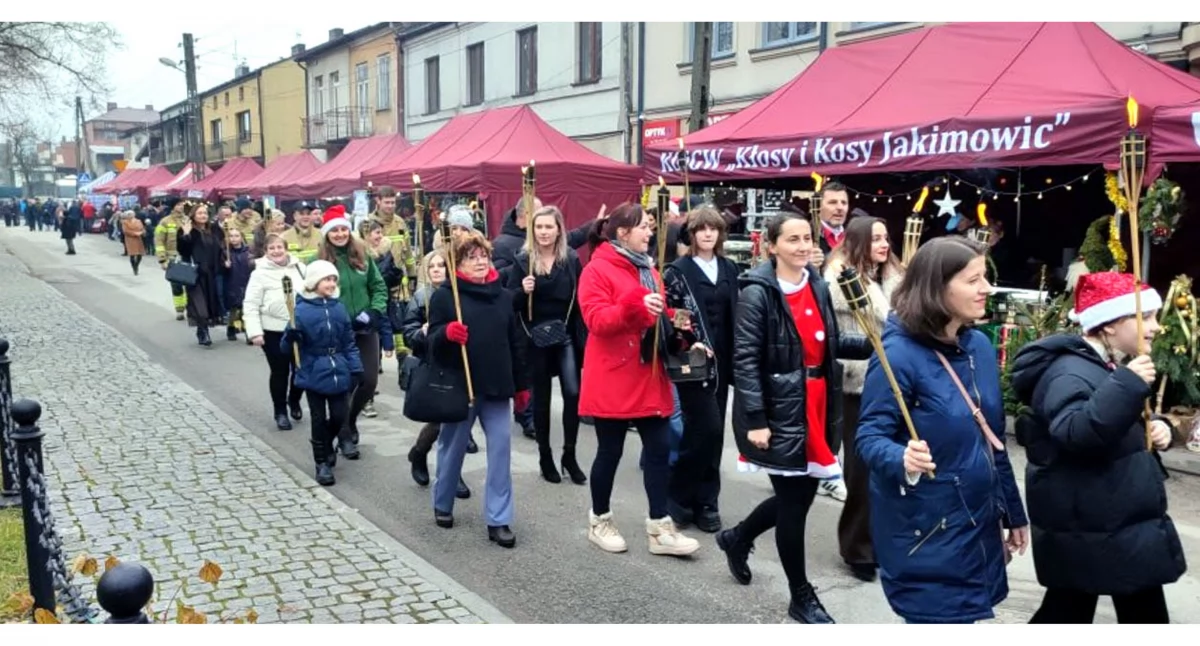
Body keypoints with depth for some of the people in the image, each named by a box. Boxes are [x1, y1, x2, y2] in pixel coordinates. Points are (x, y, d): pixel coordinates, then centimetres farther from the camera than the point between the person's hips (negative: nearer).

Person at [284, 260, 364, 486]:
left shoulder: (338, 308, 3)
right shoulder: (302, 310, -11)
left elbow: (349, 342, 9)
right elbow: (286, 348, -9)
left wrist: (356, 368, 5)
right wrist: (290, 337, -31)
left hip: (339, 373, 4)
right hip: (314, 375, -4)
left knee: (339, 416, 8)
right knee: (319, 419, 7)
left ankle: (327, 446, 38)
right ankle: (322, 462, 21)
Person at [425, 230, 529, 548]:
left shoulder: (503, 296, 7)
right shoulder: (444, 295, -4)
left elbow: (515, 342, 12)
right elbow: (431, 341, -8)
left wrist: (521, 384, 13)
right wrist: (446, 333, -31)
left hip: (497, 387, 3)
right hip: (459, 386, -3)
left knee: (501, 448, 0)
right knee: (453, 447, 12)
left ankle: (499, 520, 7)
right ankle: (443, 505, 34)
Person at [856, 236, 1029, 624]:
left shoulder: (980, 346, 4)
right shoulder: (899, 353, -19)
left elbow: (994, 440, 12)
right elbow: (869, 437, -18)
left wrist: (1014, 512, 16)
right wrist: (902, 460, -40)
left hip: (978, 523, 8)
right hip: (925, 532, -7)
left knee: (960, 618, 17)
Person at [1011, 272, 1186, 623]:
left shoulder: (1111, 366, 12)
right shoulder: (1069, 372, -22)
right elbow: (1075, 434, -39)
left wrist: (1157, 426, 3)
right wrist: (1126, 385, -39)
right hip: (1084, 531, -11)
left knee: (1145, 613, 18)